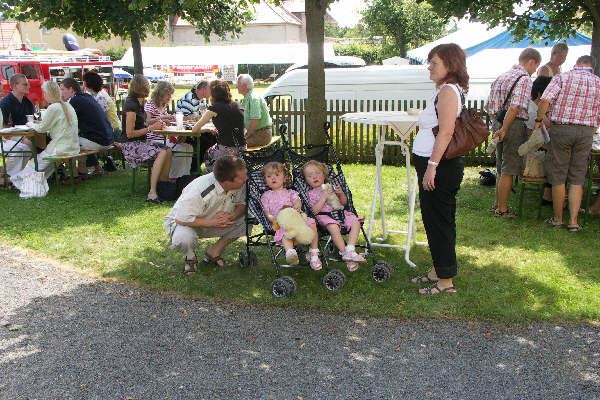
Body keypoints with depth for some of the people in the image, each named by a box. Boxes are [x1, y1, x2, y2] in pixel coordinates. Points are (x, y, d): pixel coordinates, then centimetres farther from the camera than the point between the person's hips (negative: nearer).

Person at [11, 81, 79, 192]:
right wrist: (41, 122, 15)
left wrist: (30, 124, 11)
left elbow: (41, 129, -8)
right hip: (73, 147, 7)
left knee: (36, 163, 8)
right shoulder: (68, 106, 10)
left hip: (62, 149, -7)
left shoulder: (53, 108, -14)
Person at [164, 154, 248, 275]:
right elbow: (181, 219, -33)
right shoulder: (199, 191, -38)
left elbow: (242, 204, -3)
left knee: (246, 220, -15)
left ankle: (214, 251, 2)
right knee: (183, 239, -40)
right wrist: (212, 222, -34)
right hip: (184, 221, -6)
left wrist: (233, 215, -26)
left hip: (214, 221, 6)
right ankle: (190, 257, -2)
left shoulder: (239, 185, -20)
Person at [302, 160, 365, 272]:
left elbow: (344, 202, 20)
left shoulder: (331, 187, 21)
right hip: (324, 216, -5)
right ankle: (345, 253, -32)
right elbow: (314, 211, -7)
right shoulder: (311, 193, 10)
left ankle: (350, 249, -29)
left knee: (355, 222, -21)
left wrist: (341, 193, -1)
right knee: (333, 227, -37)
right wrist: (324, 197, -13)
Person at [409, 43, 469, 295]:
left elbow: (446, 132, -24)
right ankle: (437, 271, 30)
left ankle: (446, 281, 7)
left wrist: (432, 165, -26)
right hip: (432, 164, 10)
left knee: (439, 221, -3)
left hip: (441, 166, -10)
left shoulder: (448, 90, -14)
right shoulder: (443, 90, 18)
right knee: (433, 218, 17)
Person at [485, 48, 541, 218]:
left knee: (501, 169, 19)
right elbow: (515, 108, -25)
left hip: (498, 122, 8)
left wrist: (499, 126, 18)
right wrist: (504, 130, -20)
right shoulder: (524, 79, -13)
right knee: (508, 170, 1)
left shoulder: (502, 76, 14)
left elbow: (490, 107, 16)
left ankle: (497, 204, 29)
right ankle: (502, 209, 8)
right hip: (514, 126, -8)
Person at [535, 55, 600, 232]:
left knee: (558, 177, 7)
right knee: (577, 179, 8)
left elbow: (545, 100, -14)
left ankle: (558, 218, 15)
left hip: (561, 129, -2)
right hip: (586, 131, 3)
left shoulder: (562, 77, -1)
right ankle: (573, 221, 6)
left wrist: (538, 120, -1)